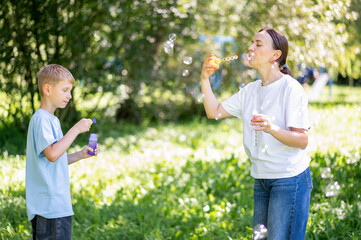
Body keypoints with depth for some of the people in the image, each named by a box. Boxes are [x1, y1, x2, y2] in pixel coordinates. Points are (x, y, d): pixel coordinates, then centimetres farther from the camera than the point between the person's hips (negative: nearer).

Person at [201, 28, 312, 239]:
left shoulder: (291, 88, -13)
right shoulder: (251, 90, 10)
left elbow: (302, 141, -18)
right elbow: (214, 112, 12)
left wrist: (271, 128, -35)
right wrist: (205, 79, 1)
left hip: (290, 178, -7)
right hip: (261, 178, 7)